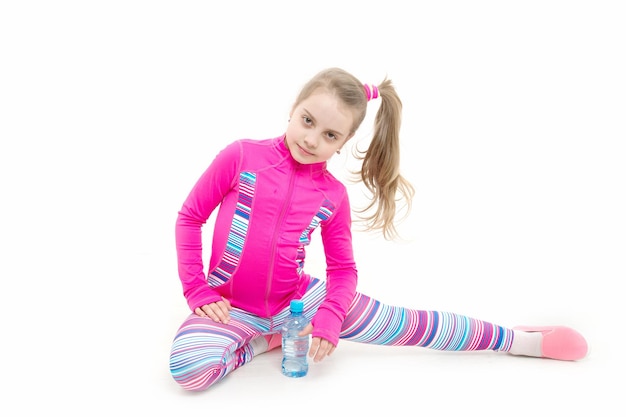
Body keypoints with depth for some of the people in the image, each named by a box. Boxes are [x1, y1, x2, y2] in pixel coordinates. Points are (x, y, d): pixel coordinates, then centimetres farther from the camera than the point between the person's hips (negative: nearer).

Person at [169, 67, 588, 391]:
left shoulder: (333, 195, -7)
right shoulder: (240, 156, -14)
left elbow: (343, 269, 1)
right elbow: (190, 218, -5)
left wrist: (329, 318, -16)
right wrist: (197, 292, -10)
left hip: (299, 298, 1)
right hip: (230, 305, -1)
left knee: (399, 324, -5)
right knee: (188, 366, -31)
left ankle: (523, 340, 9)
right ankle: (270, 338, -5)